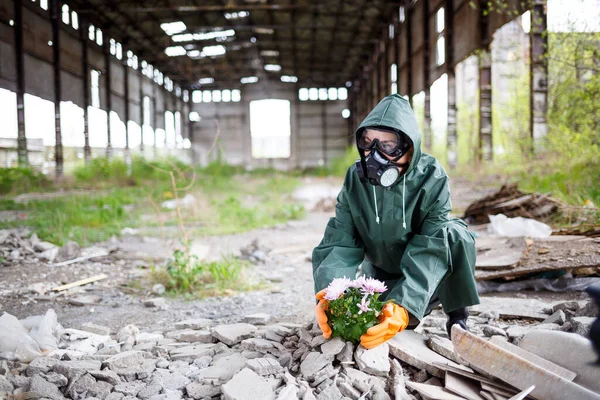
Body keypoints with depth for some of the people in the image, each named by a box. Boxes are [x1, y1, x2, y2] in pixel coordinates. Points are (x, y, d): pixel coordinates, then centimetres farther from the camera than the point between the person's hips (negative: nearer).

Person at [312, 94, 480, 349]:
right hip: (381, 273, 3)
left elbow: (431, 250, -32)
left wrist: (404, 305, -48)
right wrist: (329, 295, -40)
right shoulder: (356, 179, -16)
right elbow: (340, 242, -21)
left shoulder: (431, 179, -25)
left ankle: (457, 317, -9)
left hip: (426, 277, -3)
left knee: (455, 234, -31)